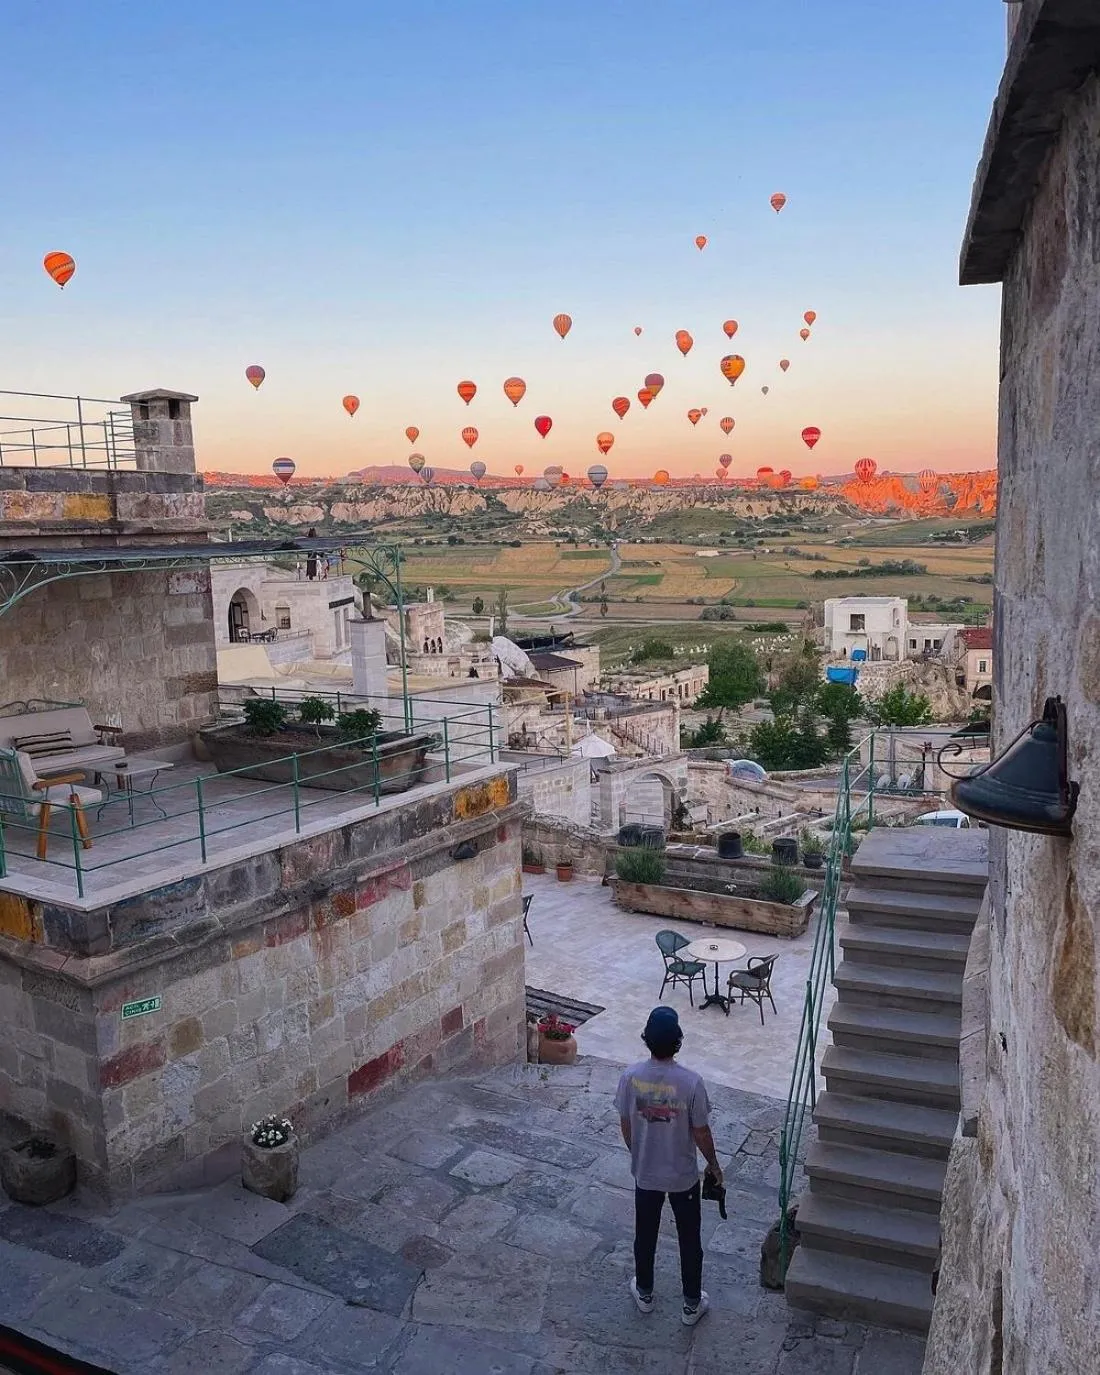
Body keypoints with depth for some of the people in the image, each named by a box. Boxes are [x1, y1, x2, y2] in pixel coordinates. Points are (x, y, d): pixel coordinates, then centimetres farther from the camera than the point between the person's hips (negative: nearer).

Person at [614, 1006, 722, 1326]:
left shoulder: (630, 1076, -18)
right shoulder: (691, 1082, -26)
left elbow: (626, 1126, -4)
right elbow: (701, 1133, -15)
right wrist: (714, 1165, 4)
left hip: (644, 1173, 2)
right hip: (683, 1176, -2)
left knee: (645, 1235, 24)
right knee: (689, 1239, 19)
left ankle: (644, 1293, 42)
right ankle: (692, 1304, 34)